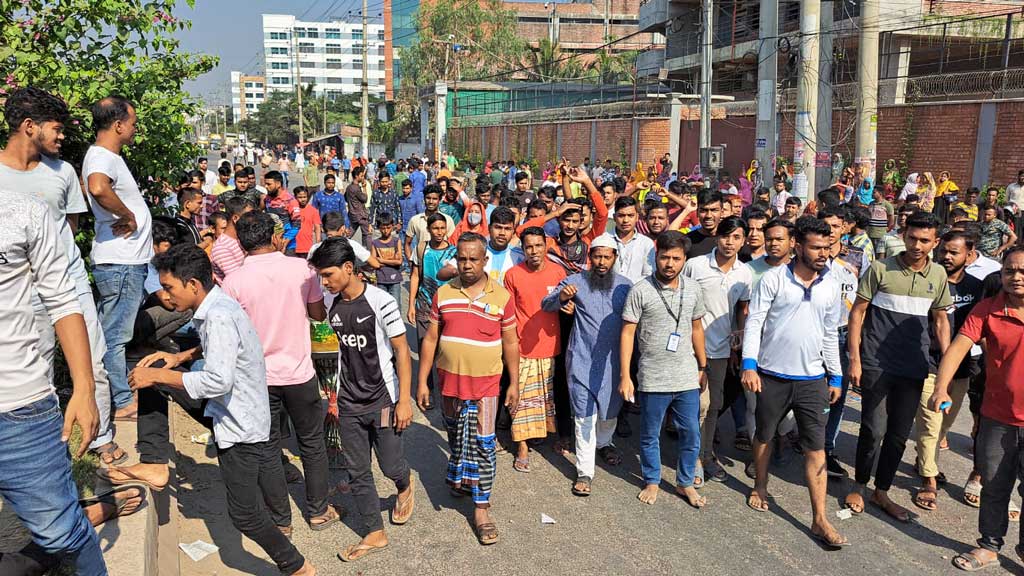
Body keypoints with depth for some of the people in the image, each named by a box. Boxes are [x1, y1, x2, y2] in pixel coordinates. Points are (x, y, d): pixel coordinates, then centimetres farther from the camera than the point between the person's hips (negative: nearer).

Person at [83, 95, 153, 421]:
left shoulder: (106, 156, 14)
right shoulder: (101, 157, -18)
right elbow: (98, 188, -40)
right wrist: (128, 216, -24)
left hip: (124, 260, 10)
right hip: (121, 262, -10)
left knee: (111, 332, 20)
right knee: (116, 334, 0)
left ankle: (116, 392, 34)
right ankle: (120, 402, 10)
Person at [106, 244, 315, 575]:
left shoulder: (218, 316, -27)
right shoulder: (216, 305, 3)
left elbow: (219, 381, -35)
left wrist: (159, 376, -24)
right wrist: (182, 357, 7)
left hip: (239, 424, -9)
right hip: (228, 408, 9)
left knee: (246, 515, 3)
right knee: (151, 375, 5)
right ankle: (155, 464, 5)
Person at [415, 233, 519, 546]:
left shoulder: (501, 295, -5)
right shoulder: (443, 294, -1)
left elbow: (510, 342, 1)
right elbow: (430, 339, 2)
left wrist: (514, 383, 1)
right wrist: (422, 382, 1)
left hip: (485, 383, -2)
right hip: (449, 380, 2)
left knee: (482, 443, -1)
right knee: (456, 437, 17)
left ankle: (481, 508, 10)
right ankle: (461, 477, 43)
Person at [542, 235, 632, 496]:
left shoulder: (625, 285, 3)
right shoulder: (576, 281, -5)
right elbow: (546, 304, -9)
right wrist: (561, 296, -30)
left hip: (613, 360, 3)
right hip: (581, 360, -3)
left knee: (610, 410, 19)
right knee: (584, 416, -2)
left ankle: (603, 443, 49)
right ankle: (585, 472, 7)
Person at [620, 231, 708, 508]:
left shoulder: (693, 289, 2)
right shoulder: (640, 291, -11)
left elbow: (697, 329, 13)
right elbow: (627, 333, -9)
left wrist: (703, 367, 15)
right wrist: (625, 376, -12)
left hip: (687, 378, 3)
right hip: (652, 379, -3)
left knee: (691, 435, 10)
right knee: (650, 436, 13)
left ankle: (685, 483, 31)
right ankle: (652, 481, 33)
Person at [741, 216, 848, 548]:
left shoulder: (831, 287, 3)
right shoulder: (774, 278, -9)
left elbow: (831, 334, 12)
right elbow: (754, 322, -9)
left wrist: (836, 377, 13)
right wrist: (749, 365, -17)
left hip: (812, 378, 2)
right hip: (772, 375, -2)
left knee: (816, 448, -1)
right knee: (764, 435, 16)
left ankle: (820, 520, 5)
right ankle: (760, 488, 40)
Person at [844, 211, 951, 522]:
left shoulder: (938, 275, 5)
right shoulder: (880, 269, -7)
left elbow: (940, 319, 14)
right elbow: (857, 312, -5)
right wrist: (855, 359, -9)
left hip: (914, 368, 4)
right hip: (877, 364, -4)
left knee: (899, 434, 10)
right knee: (874, 430, -3)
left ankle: (882, 492, 26)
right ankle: (859, 487, 19)